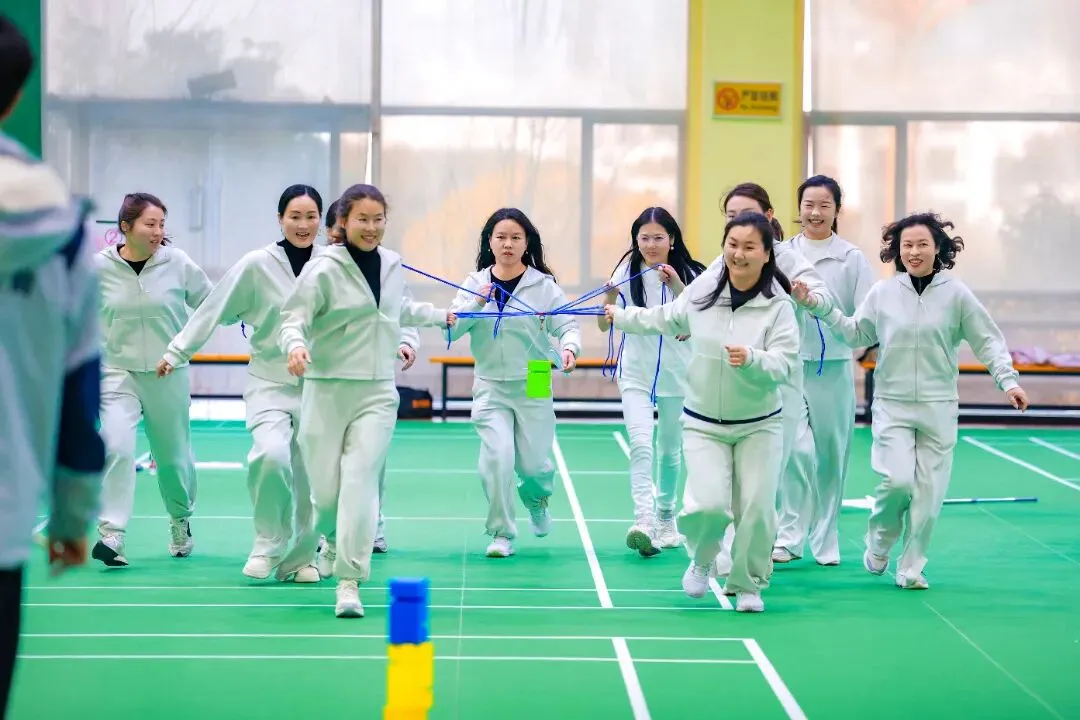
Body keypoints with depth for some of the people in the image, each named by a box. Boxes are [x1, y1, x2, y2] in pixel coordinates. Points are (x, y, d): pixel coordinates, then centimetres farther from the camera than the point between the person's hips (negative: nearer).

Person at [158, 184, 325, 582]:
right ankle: (269, 541, -1)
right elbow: (213, 309, -1)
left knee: (309, 478, 4)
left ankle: (298, 558, 24)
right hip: (270, 382, -2)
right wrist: (177, 352, 1)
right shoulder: (257, 265, -7)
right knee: (271, 455, -24)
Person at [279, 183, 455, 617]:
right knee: (325, 490, -1)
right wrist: (295, 345, -35)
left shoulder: (392, 265, 8)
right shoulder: (324, 269, -9)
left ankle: (349, 583, -12)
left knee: (360, 479, -12)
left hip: (377, 392, 3)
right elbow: (293, 319, -14)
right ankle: (332, 534, 36)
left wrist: (441, 316, 36)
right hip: (327, 389, -3)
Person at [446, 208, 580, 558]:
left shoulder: (543, 285, -4)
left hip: (533, 386, -1)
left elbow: (567, 324, -10)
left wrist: (569, 347, -31)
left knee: (533, 463, 2)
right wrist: (476, 302, -18)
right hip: (490, 386, 1)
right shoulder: (475, 283, 1)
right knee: (497, 455, -15)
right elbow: (451, 329, -4)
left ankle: (536, 499, 40)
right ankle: (501, 533, 2)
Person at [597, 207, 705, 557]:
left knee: (670, 451, 13)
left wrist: (677, 287, -25)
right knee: (641, 444, -19)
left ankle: (666, 518, 31)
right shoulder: (627, 272, -5)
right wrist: (610, 295, -25)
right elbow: (604, 325, -6)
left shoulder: (688, 274, -5)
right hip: (636, 374, -1)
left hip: (677, 374, 1)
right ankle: (644, 521, -29)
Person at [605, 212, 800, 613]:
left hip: (759, 425, -1)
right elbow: (668, 319, 17)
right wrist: (620, 317, 26)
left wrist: (751, 359, -38)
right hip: (703, 424, 1)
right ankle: (701, 560, 20)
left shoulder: (778, 305, -13)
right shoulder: (703, 288, -4)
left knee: (757, 507, -5)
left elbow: (783, 365, -19)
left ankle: (747, 584, 19)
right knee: (709, 505, -13)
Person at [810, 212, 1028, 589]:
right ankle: (879, 541, 16)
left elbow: (988, 341, 2)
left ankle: (911, 566, 17)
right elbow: (856, 334, 13)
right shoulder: (883, 292, 1)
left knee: (928, 493, 1)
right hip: (892, 405, 0)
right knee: (898, 480, -14)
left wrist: (1008, 380, -9)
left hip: (938, 407, 0)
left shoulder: (956, 293, -2)